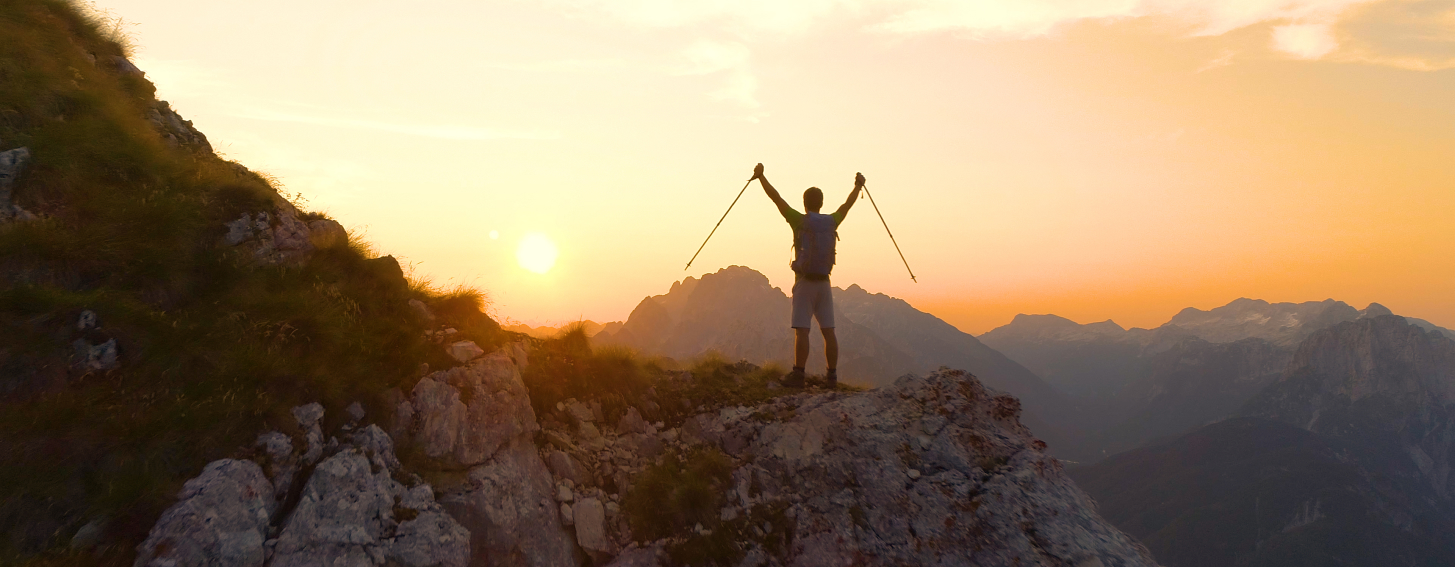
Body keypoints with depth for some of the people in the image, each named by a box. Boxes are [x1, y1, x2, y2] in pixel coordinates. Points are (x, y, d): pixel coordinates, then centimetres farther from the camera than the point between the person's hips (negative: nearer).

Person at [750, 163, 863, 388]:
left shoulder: (800, 220, -6)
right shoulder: (831, 222, 6)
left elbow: (777, 198, -7)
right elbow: (847, 205, 23)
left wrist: (761, 176, -2)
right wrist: (858, 185, 37)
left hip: (804, 283, -4)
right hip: (824, 283, 4)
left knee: (801, 331, -7)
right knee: (828, 331, 6)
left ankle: (798, 376, -10)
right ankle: (832, 376, 9)